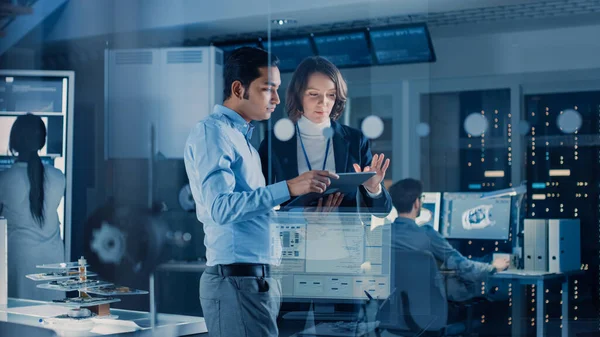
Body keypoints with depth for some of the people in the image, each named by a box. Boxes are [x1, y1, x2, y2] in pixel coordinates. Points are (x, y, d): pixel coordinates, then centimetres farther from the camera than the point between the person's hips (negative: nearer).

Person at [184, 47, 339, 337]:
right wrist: (288, 188, -26)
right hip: (236, 279, -9)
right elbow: (221, 207, -22)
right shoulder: (211, 132, -9)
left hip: (260, 278, 9)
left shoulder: (245, 137, 20)